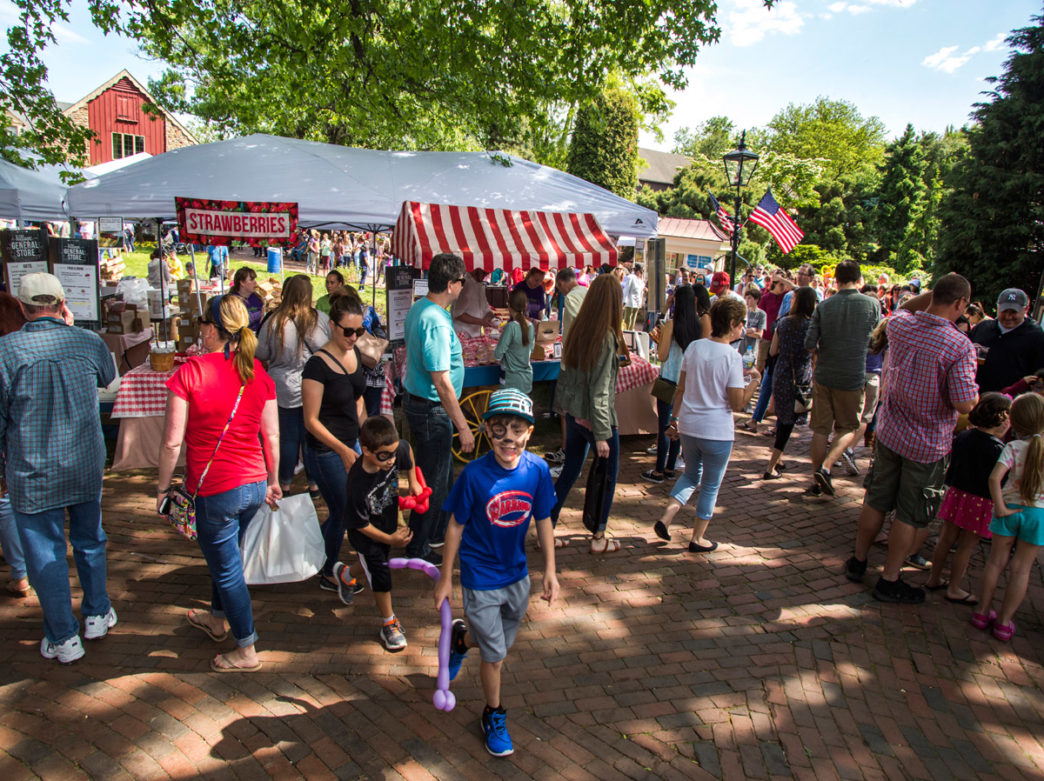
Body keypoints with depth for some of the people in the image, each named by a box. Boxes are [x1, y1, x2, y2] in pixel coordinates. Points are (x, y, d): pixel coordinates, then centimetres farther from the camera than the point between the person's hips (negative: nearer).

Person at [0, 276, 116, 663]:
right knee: (89, 540, 20)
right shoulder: (89, 342, -7)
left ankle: (63, 638, 19)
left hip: (33, 474, -3)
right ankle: (97, 615, 33)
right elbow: (108, 376, 16)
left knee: (45, 552, 9)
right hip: (86, 467, 3)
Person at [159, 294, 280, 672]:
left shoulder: (190, 372, -15)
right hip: (254, 484, 6)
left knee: (226, 567, 10)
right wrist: (272, 481, 16)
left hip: (214, 489, -6)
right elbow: (272, 436, 4)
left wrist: (163, 488, 0)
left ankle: (247, 651, 24)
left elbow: (172, 442, -14)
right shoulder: (259, 373, -1)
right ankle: (218, 619, 51)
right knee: (225, 554, 28)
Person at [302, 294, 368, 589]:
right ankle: (328, 575, 28)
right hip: (324, 451, -8)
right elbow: (311, 421, -20)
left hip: (349, 445, 8)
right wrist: (343, 450, -27)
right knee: (342, 514, 5)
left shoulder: (354, 354, 2)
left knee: (341, 511, 18)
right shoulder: (317, 365, -22)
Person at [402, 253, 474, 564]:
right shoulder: (436, 322, -26)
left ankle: (437, 532, 40)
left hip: (415, 399, 10)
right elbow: (442, 382, -27)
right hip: (431, 410, -10)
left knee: (442, 475, 23)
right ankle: (418, 548, 19)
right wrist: (463, 426, -23)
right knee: (434, 482, 5)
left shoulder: (417, 308, 5)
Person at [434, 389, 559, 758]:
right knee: (494, 656, 7)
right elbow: (456, 527, -12)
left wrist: (550, 571, 3)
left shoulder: (537, 470, -14)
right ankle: (494, 716, 34)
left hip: (517, 574, 4)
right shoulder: (474, 474, -23)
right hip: (480, 579, -4)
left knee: (501, 642, 23)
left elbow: (543, 521, -1)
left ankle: (461, 639, 56)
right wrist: (445, 578, -4)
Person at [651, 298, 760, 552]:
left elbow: (681, 389, 6)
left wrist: (675, 419, 15)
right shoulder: (732, 357, -15)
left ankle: (666, 518, 11)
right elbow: (738, 404, -15)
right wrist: (754, 380, -1)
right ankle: (697, 539, 24)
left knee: (691, 475, 26)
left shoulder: (694, 347, 0)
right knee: (710, 487, 13)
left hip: (688, 427, 5)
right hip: (717, 432, -5)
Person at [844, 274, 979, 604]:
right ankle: (889, 580, 20)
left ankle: (858, 561, 33)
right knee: (910, 515, 10)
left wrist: (933, 292, 14)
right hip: (928, 444, -5)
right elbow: (965, 403, -22)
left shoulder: (899, 326, -7)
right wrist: (975, 391, -2)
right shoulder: (960, 346, -21)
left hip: (889, 433, 5)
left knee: (876, 501, 18)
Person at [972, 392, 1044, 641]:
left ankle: (982, 612, 23)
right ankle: (1004, 622, 16)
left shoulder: (1013, 447, -10)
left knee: (996, 562, 13)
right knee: (1021, 568, 10)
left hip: (1010, 509, 0)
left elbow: (995, 477, -22)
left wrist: (1000, 506, -13)